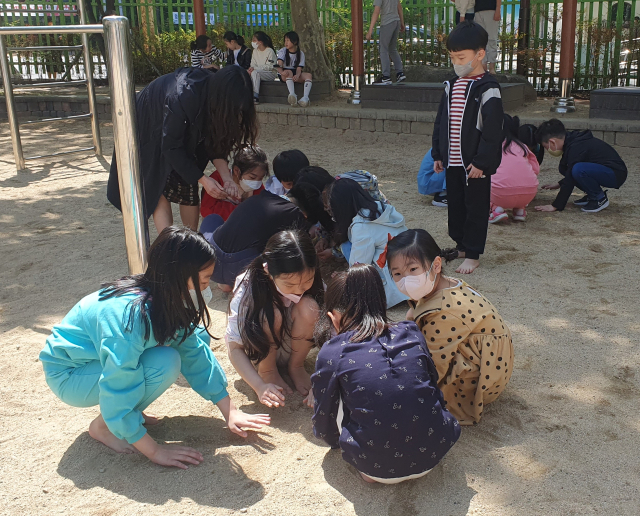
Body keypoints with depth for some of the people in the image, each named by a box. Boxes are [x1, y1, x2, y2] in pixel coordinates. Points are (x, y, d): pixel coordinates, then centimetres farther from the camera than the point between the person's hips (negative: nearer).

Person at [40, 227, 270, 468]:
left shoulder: (170, 303, -12)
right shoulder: (131, 315, -36)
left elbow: (196, 354, -2)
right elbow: (116, 396, -33)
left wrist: (231, 412, -3)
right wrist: (155, 450, -26)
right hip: (69, 374, -8)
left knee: (195, 337, -6)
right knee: (165, 363, -31)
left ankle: (129, 411, 4)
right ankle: (103, 427, -8)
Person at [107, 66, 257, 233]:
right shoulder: (182, 96, -40)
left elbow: (215, 140, -11)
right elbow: (171, 147, -31)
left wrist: (226, 178, -22)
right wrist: (203, 180, -28)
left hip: (186, 132, 6)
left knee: (189, 190, 2)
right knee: (161, 192, -12)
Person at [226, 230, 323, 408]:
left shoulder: (314, 282, -26)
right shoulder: (248, 289, -31)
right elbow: (234, 348, -24)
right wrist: (260, 387, -38)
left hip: (294, 346, 2)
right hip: (257, 349, -2)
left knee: (308, 307, -29)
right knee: (272, 314, -34)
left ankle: (296, 366, -6)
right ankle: (267, 371, -8)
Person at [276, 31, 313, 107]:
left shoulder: (300, 53, 4)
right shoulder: (282, 51, -1)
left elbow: (299, 68, -7)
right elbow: (279, 65, -15)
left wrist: (297, 75, -32)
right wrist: (281, 72, -40)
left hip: (295, 74, 3)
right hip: (284, 75, -3)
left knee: (308, 75, -24)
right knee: (288, 72, -37)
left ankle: (305, 97, -45)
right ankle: (293, 95, -56)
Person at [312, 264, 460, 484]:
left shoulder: (331, 353, -3)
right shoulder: (412, 333, 5)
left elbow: (325, 431, 8)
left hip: (377, 467, -3)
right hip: (433, 454, 3)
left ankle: (370, 471, 9)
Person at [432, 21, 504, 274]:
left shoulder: (488, 89, -13)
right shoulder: (451, 86, 9)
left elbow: (492, 131, -16)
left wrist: (481, 161, -19)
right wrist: (438, 154, 13)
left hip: (474, 163, -7)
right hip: (452, 161, 7)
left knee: (476, 208, 3)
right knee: (455, 205, 16)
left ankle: (472, 254, 12)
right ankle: (460, 245, 31)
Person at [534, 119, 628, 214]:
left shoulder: (576, 148, -23)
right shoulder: (573, 141, 7)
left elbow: (570, 180, -22)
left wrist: (555, 206, -19)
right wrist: (560, 184, 27)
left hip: (616, 174, -10)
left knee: (578, 170, -34)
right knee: (563, 168, 7)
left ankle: (600, 199, -10)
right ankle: (592, 195, 9)